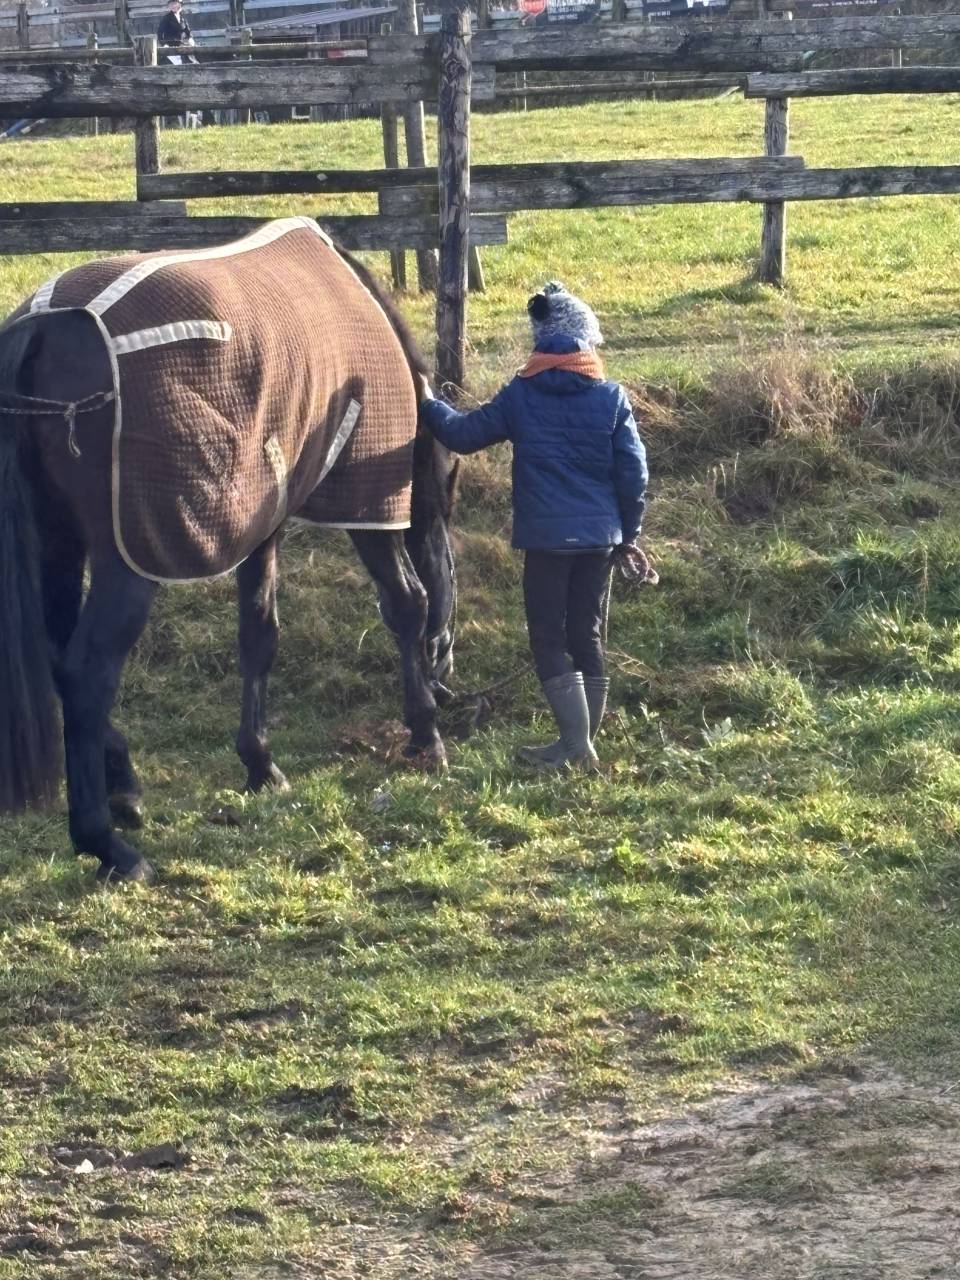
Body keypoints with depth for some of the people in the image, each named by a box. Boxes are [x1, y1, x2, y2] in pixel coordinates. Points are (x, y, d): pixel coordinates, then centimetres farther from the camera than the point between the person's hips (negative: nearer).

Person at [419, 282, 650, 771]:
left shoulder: (519, 397, -4)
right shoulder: (611, 398, -2)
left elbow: (462, 434, 6)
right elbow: (633, 473, -1)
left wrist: (428, 405, 25)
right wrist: (627, 536, 12)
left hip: (544, 538, -2)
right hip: (600, 537, 2)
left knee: (549, 638, 3)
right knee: (588, 636, 13)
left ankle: (575, 743, -7)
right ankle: (583, 743, 17)